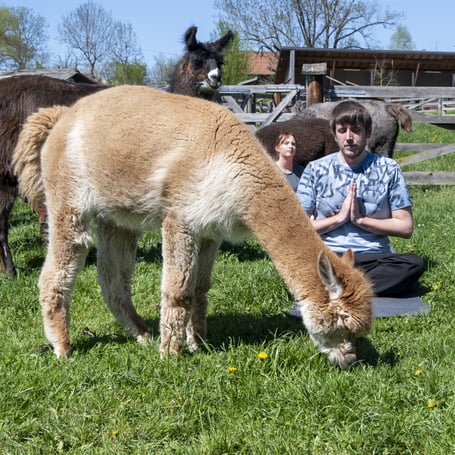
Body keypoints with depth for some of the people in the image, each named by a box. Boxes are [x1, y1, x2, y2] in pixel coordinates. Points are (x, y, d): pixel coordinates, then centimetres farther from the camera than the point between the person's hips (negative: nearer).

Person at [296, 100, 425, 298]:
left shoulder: (388, 169, 7)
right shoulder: (316, 169, 8)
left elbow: (405, 227, 4)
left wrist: (361, 219, -6)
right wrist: (339, 217, -6)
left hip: (374, 257, 1)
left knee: (414, 263, -31)